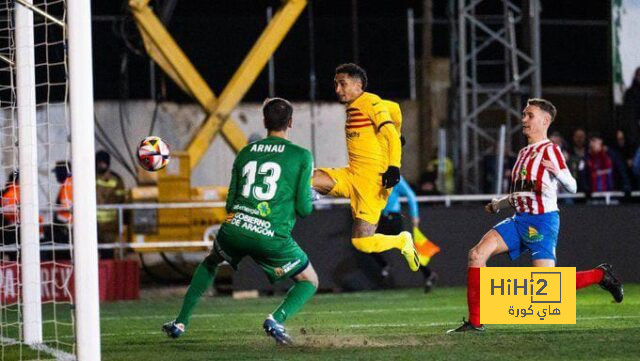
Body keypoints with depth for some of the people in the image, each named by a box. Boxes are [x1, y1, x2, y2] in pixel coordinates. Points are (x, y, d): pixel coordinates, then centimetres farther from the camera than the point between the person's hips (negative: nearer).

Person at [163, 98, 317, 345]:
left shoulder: (245, 153, 15)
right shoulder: (302, 156, 3)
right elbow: (304, 208, 1)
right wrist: (311, 194, 23)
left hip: (234, 230, 4)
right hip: (272, 237, -4)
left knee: (210, 263, 35)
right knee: (309, 282, 16)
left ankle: (181, 322, 28)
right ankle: (278, 318, -14)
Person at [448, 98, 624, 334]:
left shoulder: (550, 150, -7)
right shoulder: (524, 153, 18)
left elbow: (572, 187, -14)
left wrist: (558, 172, -33)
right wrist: (498, 205, 17)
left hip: (542, 221, -8)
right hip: (520, 220, 8)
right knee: (477, 254, -12)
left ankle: (600, 275, 12)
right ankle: (474, 322, -9)